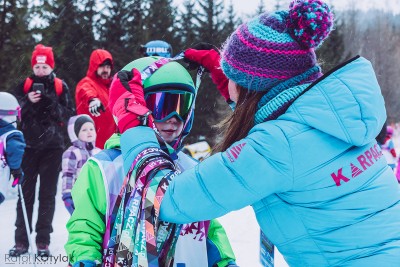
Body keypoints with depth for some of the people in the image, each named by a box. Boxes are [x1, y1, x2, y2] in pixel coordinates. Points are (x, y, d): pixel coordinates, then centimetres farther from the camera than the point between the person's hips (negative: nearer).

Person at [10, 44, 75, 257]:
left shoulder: (60, 87, 3)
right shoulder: (24, 85, 6)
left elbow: (70, 114, -1)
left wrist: (52, 105, -16)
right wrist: (28, 102, -13)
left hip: (52, 147, -1)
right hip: (29, 145, 1)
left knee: (48, 194, 2)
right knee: (25, 193, 1)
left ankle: (43, 241, 7)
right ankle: (21, 240, 6)